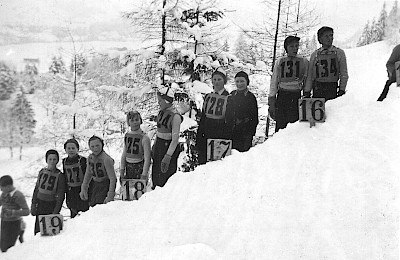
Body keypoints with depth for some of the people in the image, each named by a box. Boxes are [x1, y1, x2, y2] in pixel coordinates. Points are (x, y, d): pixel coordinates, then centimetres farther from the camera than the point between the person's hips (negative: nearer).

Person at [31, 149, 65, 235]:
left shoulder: (60, 176, -6)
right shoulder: (42, 172, 5)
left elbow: (60, 196, -6)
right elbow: (37, 189, 11)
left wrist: (56, 211, -12)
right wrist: (33, 204, 6)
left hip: (51, 205, -3)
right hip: (40, 203, 3)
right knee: (38, 229, 4)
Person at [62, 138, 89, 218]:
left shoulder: (82, 160, -9)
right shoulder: (65, 161, 7)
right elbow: (65, 177, 17)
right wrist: (65, 190, 17)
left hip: (82, 189, -5)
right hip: (70, 190, 5)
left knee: (84, 210, -5)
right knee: (73, 213, 10)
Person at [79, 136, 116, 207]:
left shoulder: (106, 159, -23)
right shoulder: (90, 158, 0)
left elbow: (113, 178, -23)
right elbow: (88, 174, 16)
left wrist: (110, 196, -26)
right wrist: (83, 189, 13)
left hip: (106, 184, -7)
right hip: (96, 184, 7)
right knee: (92, 205, 7)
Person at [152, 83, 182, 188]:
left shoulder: (175, 116, -20)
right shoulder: (162, 111, 5)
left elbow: (175, 139, -21)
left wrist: (168, 156, -24)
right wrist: (154, 146, 18)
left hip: (169, 147, -8)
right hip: (159, 145, 8)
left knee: (165, 177, -2)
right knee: (155, 175, 12)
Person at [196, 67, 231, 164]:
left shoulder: (228, 98, -3)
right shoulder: (208, 97, 10)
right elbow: (202, 118, 13)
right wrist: (198, 139, 9)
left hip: (221, 137, -4)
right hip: (206, 136, 4)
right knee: (202, 161, 5)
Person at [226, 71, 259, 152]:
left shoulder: (251, 97, -3)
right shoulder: (232, 96, 9)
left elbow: (254, 118, -3)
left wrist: (250, 132, -9)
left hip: (245, 133, -4)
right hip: (232, 132, 4)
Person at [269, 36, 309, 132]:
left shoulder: (304, 62, 8)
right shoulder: (280, 62, 8)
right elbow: (274, 81, 9)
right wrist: (271, 100, 3)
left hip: (297, 96, 0)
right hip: (282, 96, 1)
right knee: (280, 124, -2)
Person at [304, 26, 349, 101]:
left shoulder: (339, 53, 8)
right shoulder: (315, 54, 11)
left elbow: (344, 74, 7)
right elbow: (310, 75, 12)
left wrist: (342, 89, -2)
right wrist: (307, 91, 6)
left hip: (332, 89, -1)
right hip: (317, 89, 1)